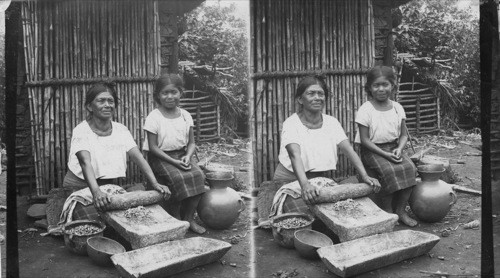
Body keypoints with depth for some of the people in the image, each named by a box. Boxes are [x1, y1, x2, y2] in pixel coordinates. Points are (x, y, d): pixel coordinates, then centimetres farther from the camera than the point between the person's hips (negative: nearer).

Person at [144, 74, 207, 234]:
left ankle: (189, 218, -11)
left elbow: (191, 143, 10)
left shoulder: (185, 116, 6)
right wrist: (173, 161, -19)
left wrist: (187, 156, -12)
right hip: (160, 158, -4)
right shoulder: (154, 117, -8)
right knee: (179, 177, -29)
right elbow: (153, 147, -10)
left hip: (181, 155, 4)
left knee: (198, 174, -22)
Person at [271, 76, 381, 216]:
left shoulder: (331, 122, 2)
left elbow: (348, 150, -9)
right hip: (291, 181, -5)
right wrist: (305, 184, -47)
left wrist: (364, 176, -24)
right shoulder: (291, 124, -14)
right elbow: (295, 155, -31)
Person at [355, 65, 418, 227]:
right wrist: (385, 154, -20)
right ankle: (387, 212, -10)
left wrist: (399, 149, -11)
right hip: (372, 150, -4)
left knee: (409, 168, -21)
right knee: (389, 171, -30)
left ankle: (401, 210, -8)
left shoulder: (397, 108, 6)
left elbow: (404, 134, 10)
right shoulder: (365, 110, -9)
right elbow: (364, 140, -11)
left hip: (394, 148, 5)